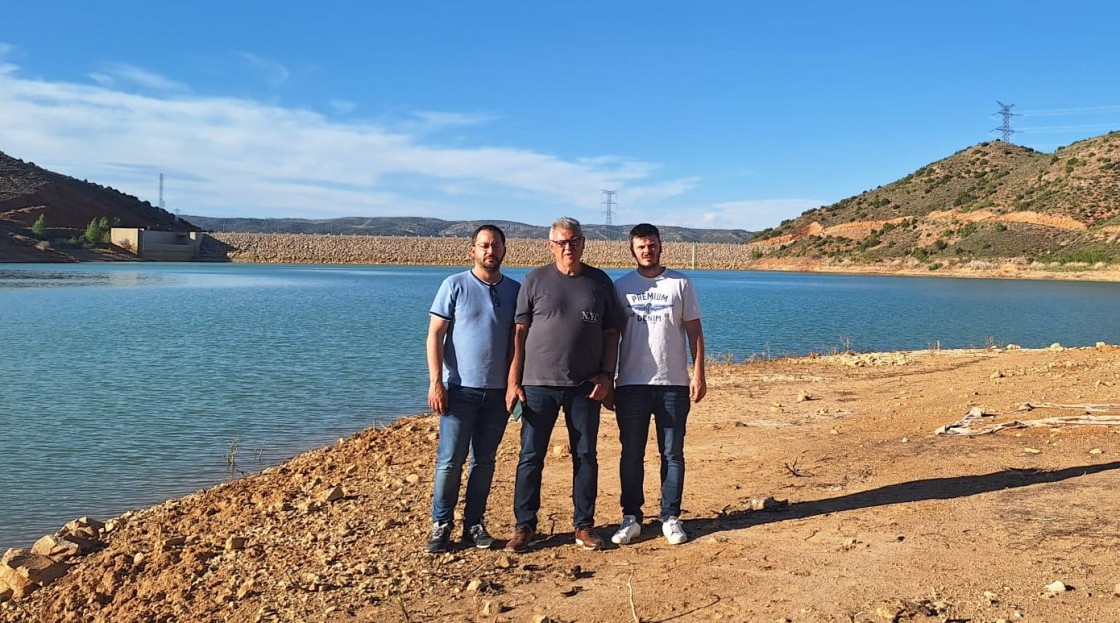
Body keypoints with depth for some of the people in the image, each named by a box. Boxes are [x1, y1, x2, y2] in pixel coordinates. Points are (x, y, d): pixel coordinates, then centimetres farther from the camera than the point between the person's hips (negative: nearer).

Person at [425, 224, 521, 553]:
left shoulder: (515, 290, 7)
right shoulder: (455, 285, -2)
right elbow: (435, 335, -4)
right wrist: (436, 382, -12)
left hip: (498, 391, 3)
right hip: (460, 388, -3)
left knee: (485, 461, 10)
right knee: (450, 460, -3)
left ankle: (474, 523, 20)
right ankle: (441, 525, 9)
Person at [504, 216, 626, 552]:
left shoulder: (600, 282, 6)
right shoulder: (535, 280, 1)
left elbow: (611, 333, 8)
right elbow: (519, 332, 1)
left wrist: (606, 375, -2)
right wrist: (514, 381, -5)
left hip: (585, 386, 2)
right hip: (539, 385, -1)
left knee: (585, 457, 8)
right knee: (531, 456, 3)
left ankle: (584, 525, 19)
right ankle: (524, 526, 13)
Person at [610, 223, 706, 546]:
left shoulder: (681, 283, 5)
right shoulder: (621, 286, 6)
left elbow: (694, 331, 5)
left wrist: (699, 374, -3)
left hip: (674, 383, 0)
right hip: (632, 384, 0)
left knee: (672, 454, 6)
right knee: (631, 455, 5)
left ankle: (671, 517, 16)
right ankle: (631, 518, 14)